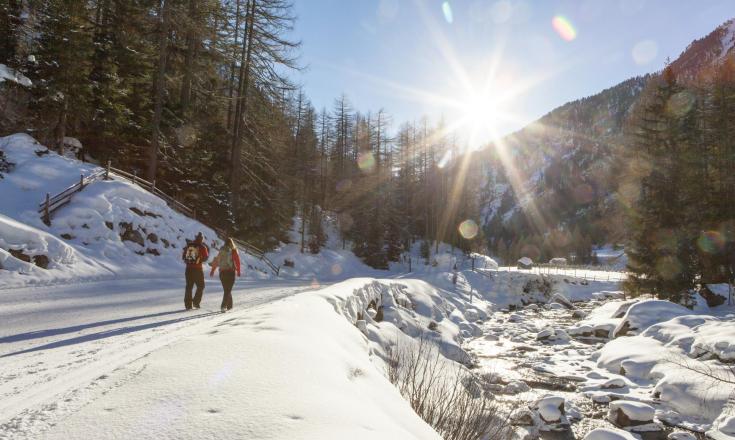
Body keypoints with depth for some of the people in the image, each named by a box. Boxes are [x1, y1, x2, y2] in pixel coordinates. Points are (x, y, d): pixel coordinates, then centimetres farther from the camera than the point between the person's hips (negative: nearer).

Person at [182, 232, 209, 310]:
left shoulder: (188, 246, 6)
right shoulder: (202, 247, -6)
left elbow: (183, 257, 12)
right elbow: (205, 257, -3)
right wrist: (207, 250, 11)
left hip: (188, 268, 4)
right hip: (198, 269, -4)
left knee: (189, 287, 11)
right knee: (200, 286, 11)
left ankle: (188, 304, 8)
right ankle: (196, 302, 1)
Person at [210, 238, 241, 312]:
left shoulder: (221, 251, 8)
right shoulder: (233, 251, -3)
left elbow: (216, 261, 10)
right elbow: (237, 261, -6)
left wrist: (212, 270, 18)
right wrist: (238, 271, 1)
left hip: (222, 272, 4)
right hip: (230, 272, -4)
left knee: (227, 289, 17)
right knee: (228, 290, -3)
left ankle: (229, 305, 24)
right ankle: (224, 306, -20)